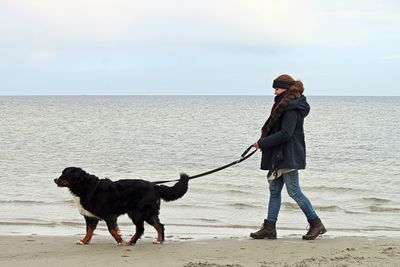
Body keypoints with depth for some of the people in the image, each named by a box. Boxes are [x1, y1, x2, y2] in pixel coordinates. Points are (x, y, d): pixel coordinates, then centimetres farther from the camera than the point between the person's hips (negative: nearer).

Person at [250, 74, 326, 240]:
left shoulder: (292, 108, -16)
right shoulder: (285, 106, 16)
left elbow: (285, 133, -24)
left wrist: (262, 142, -18)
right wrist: (263, 141, 6)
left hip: (289, 157, -11)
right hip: (279, 157, 11)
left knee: (294, 191, -6)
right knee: (274, 190, 9)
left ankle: (316, 223, 3)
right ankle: (269, 228, 10)